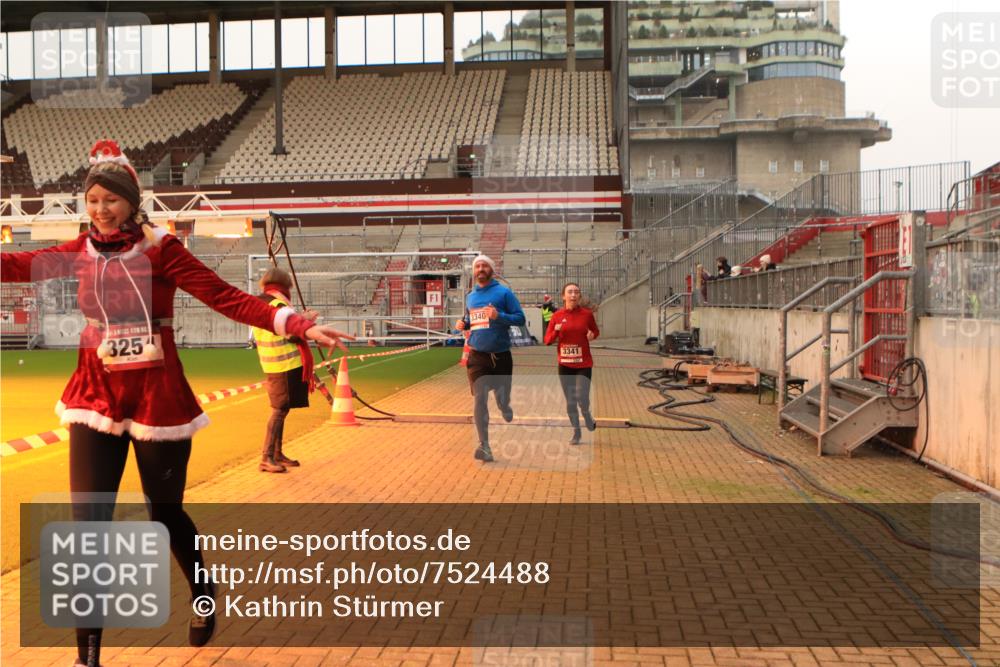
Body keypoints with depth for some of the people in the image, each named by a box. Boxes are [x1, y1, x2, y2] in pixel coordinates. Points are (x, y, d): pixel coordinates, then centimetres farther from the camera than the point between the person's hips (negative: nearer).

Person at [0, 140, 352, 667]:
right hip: (96, 396, 3)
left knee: (164, 513, 11)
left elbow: (227, 298, -17)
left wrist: (298, 325, -29)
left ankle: (203, 593, 42)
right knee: (88, 526, -1)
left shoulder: (159, 248, -9)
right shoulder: (81, 252, 5)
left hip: (158, 396, -3)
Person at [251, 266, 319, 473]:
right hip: (286, 364, -9)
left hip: (272, 365, 9)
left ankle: (277, 454, 20)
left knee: (280, 409, 15)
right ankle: (267, 458, -9)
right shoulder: (278, 303, -15)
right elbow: (294, 334, -19)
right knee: (279, 410, -8)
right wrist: (307, 319, -4)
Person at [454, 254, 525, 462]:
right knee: (479, 400, -10)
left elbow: (520, 318, -7)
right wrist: (463, 324, 2)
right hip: (477, 357, 2)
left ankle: (509, 418, 46)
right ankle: (484, 447, -5)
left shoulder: (503, 293, -3)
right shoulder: (470, 297, 12)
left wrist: (499, 316, -23)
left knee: (502, 400, 10)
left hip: (501, 356, -2)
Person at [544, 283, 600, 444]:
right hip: (565, 365, 2)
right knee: (570, 401, 8)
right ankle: (576, 433, 25)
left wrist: (592, 335, -10)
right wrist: (556, 331, -16)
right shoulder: (557, 316, -1)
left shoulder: (587, 314, -4)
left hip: (584, 364, -2)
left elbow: (596, 331, 13)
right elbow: (547, 340, 3)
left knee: (582, 398, -13)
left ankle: (587, 417, 22)